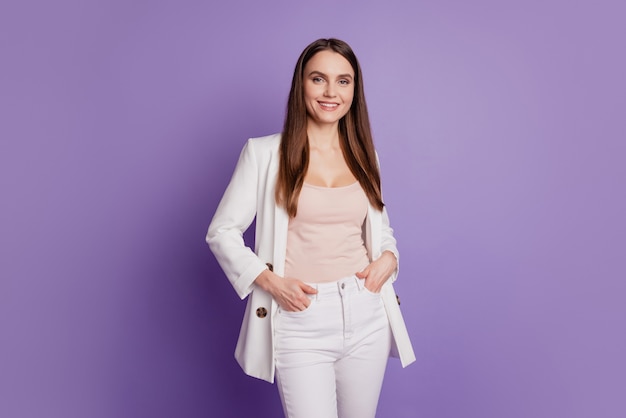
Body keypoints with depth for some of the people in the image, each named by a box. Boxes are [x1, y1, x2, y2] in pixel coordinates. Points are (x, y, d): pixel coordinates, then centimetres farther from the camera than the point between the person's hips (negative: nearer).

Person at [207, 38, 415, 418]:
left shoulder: (363, 156, 9)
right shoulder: (265, 153, -3)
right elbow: (222, 232, -1)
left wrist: (388, 257, -2)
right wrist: (270, 281, -13)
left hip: (367, 316, 4)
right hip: (301, 320, -4)